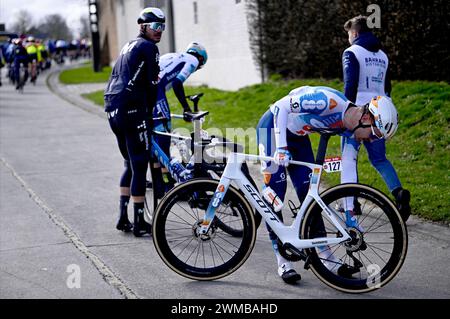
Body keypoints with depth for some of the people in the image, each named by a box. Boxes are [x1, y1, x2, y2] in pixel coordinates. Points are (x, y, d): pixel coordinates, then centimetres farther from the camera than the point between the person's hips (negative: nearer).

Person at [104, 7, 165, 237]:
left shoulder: (128, 46, 23)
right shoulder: (149, 47, -5)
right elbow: (153, 84, -9)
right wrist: (150, 113, 1)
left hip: (113, 110, 9)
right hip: (132, 109, -9)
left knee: (131, 164, 19)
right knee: (140, 166, -4)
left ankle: (123, 218, 18)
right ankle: (139, 223, -2)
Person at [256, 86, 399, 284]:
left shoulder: (352, 128, -9)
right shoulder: (330, 101, -33)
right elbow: (281, 107, -29)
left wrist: (349, 212, -1)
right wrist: (281, 147, -35)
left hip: (297, 135, 7)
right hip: (273, 126, -7)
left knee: (309, 192, 2)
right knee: (274, 190, -10)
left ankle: (324, 255, 7)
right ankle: (282, 260, -6)